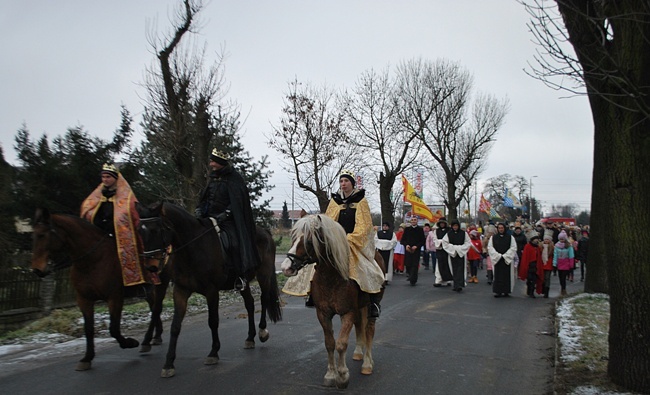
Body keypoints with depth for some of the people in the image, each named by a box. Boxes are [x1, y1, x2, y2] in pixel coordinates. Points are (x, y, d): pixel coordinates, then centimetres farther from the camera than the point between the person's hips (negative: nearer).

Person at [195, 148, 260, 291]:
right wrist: (199, 209, 3)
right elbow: (205, 198, 21)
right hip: (209, 218, 7)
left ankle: (240, 276, -17)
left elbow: (237, 202, -11)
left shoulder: (234, 179, -5)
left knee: (233, 243, -24)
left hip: (228, 221, -7)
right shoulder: (213, 179, 17)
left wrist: (226, 214, -21)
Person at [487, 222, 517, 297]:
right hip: (497, 259, 1)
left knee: (507, 276, 0)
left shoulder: (510, 237, 5)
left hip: (507, 260, -1)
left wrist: (505, 255, -12)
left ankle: (506, 291, 6)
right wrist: (498, 255, -11)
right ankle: (498, 291, 3)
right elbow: (490, 248, 1)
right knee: (497, 276, 0)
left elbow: (513, 248, -2)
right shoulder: (493, 238, 8)